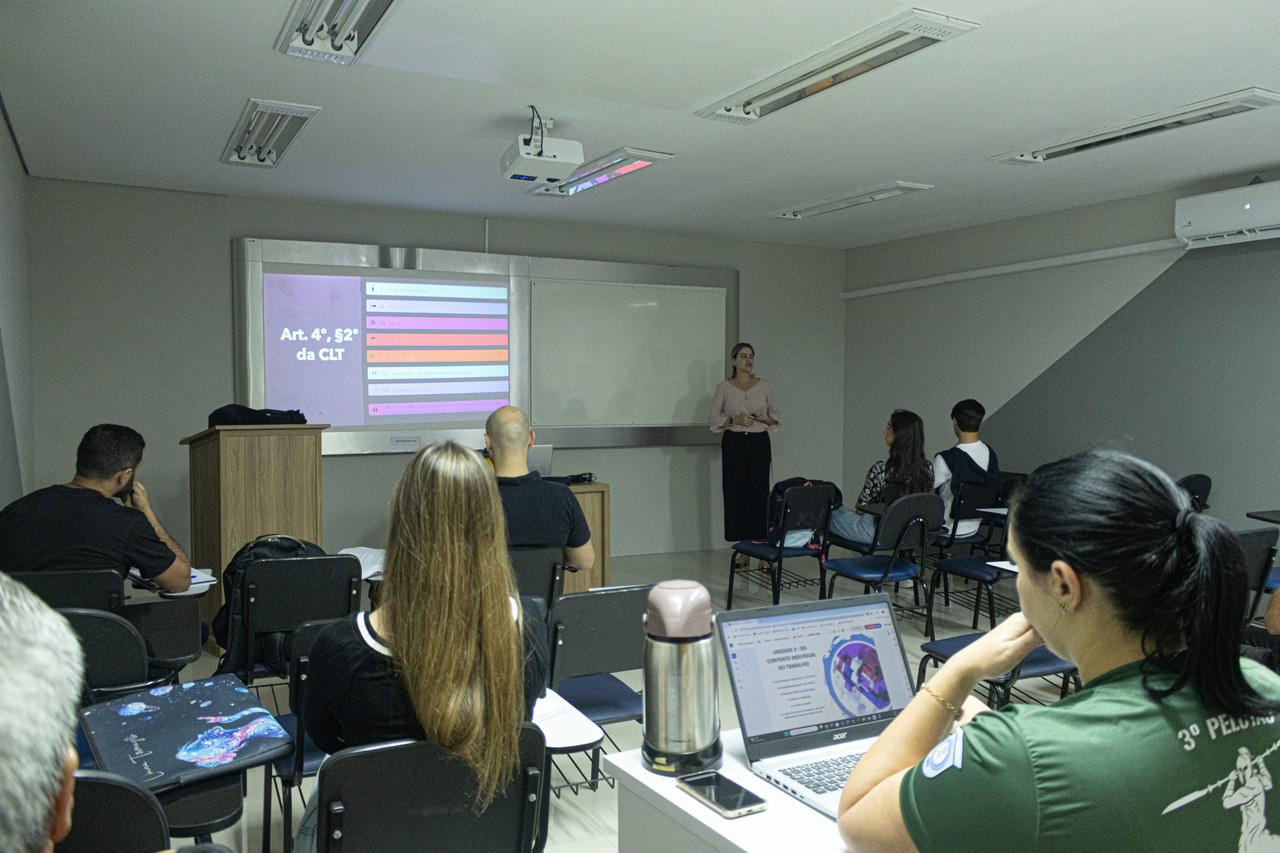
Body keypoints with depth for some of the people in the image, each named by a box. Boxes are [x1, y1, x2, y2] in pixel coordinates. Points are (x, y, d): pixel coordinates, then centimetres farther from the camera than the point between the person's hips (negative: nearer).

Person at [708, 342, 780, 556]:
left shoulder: (764, 386, 8)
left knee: (759, 494, -5)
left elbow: (776, 417, 12)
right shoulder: (724, 388, 4)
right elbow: (712, 420, 2)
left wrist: (766, 418, -9)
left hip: (759, 444, 1)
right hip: (733, 444, -1)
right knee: (735, 495, 0)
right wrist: (735, 420, -13)